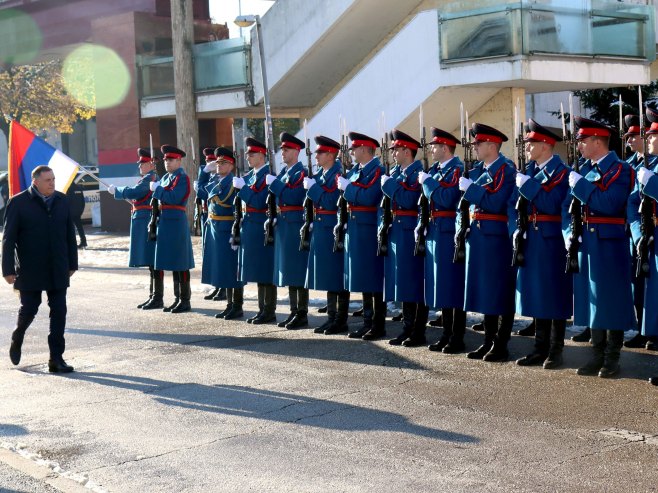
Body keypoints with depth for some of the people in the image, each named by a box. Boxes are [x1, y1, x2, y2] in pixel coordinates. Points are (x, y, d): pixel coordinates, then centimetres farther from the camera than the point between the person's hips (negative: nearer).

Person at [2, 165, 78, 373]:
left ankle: (56, 359, 6)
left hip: (57, 270, 3)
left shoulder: (61, 200, 6)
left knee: (59, 311, 0)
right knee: (29, 309, 5)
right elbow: (8, 238, -6)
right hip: (30, 271, -3)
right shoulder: (19, 203, -6)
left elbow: (70, 234, 11)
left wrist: (72, 263, 10)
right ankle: (16, 341, 36)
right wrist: (8, 269, -9)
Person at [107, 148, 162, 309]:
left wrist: (115, 190, -6)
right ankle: (153, 296, 19)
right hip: (146, 224, 11)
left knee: (153, 262, -7)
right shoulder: (151, 178, 18)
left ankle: (158, 299, -5)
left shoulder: (149, 179, -13)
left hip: (147, 223, -11)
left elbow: (133, 192, -19)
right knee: (151, 262, 13)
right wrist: (132, 200, 13)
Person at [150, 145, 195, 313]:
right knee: (172, 262, 12)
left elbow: (174, 198, -21)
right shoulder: (166, 178, 17)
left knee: (180, 263, -4)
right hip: (166, 223, 9)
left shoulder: (182, 178, -10)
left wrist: (156, 189, -13)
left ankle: (185, 301, 1)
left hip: (176, 223, -9)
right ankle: (178, 299, 19)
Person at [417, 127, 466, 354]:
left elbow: (445, 199, -22)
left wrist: (427, 181, -12)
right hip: (434, 232, 9)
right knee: (442, 285, 12)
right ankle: (447, 335, 20)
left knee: (453, 284, -4)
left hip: (449, 233, -9)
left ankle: (458, 338, 2)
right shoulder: (434, 170, 15)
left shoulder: (457, 169, -10)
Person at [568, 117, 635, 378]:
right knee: (592, 300, 11)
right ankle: (598, 355, 20)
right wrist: (570, 233, -2)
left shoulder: (621, 169, -8)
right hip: (586, 244, 7)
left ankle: (612, 358, 9)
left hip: (609, 245, -7)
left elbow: (609, 205, -23)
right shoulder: (585, 170, 13)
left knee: (611, 301, 0)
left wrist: (580, 185, -18)